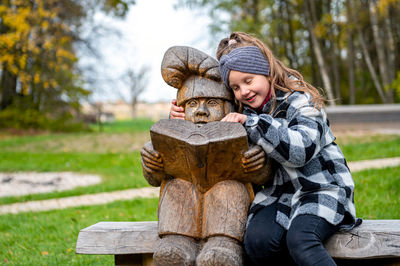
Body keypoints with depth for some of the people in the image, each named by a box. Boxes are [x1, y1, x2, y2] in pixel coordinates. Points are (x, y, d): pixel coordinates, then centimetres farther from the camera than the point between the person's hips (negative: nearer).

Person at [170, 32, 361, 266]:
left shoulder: (301, 101, -9)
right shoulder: (249, 112, 10)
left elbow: (300, 151, -26)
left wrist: (251, 123, -24)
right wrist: (184, 120, 7)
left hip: (322, 188, -5)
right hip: (280, 193, 5)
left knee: (299, 240, -34)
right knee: (257, 241, -25)